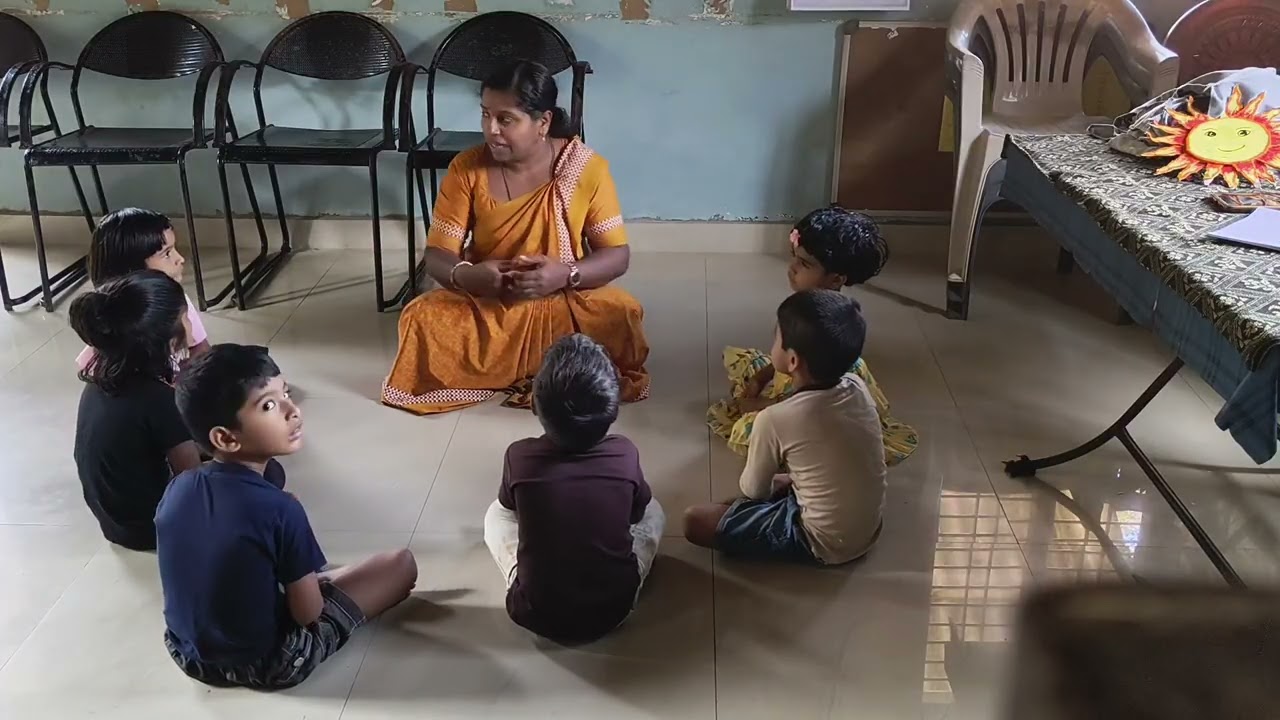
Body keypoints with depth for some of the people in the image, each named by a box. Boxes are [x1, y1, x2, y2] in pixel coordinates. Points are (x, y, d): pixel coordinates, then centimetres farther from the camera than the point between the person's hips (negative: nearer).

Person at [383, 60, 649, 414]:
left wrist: (566, 275, -29)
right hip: (483, 304, 1)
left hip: (565, 302, -1)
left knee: (622, 316, -30)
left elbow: (617, 255, -8)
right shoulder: (467, 168, -8)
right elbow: (437, 255, -7)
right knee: (421, 319, -27)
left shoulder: (587, 168, -10)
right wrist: (465, 275, -31)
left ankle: (497, 371, -12)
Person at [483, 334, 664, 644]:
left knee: (496, 514, 22)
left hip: (536, 614, -1)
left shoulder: (519, 457, -16)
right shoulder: (625, 455, -14)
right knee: (653, 511, 23)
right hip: (614, 609, 1)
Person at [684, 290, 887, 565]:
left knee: (694, 521, -6)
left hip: (824, 543, -7)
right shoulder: (858, 387, -9)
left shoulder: (776, 419, -25)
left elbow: (753, 489, -7)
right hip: (868, 529, 7)